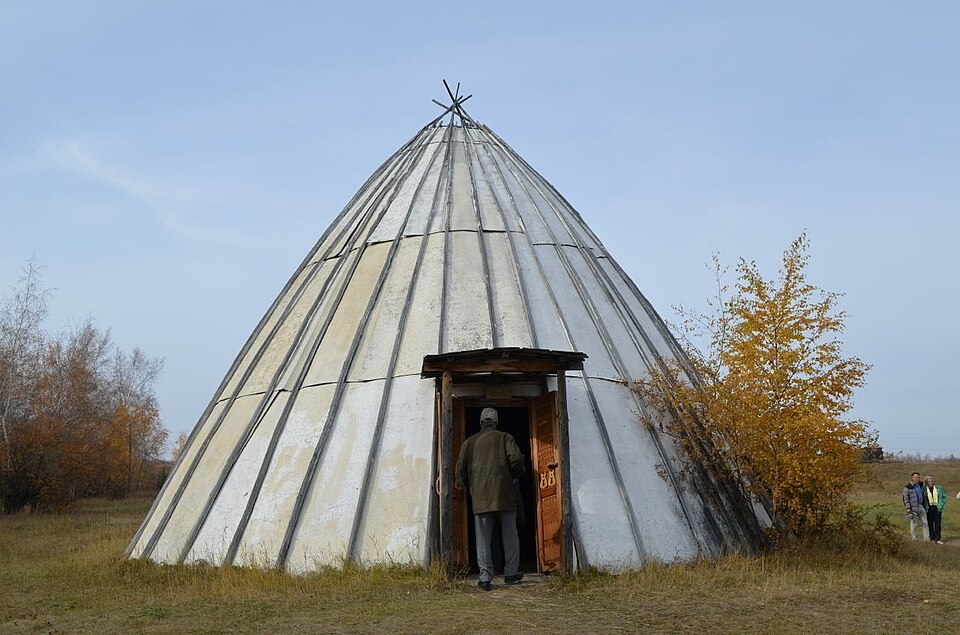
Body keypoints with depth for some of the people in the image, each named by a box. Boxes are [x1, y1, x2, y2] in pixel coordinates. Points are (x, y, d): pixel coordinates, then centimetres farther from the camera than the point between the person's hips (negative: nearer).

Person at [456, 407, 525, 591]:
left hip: (480, 495, 1)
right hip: (504, 493, -1)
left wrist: (469, 489, 20)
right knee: (509, 535, 11)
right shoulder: (505, 438, 6)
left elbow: (460, 470, 7)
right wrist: (514, 475, 10)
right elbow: (516, 459, -9)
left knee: (483, 538, 3)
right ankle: (511, 573, 15)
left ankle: (485, 578, 0)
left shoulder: (470, 442, 11)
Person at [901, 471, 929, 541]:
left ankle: (927, 539, 3)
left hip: (921, 507, 5)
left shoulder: (921, 485, 12)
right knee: (914, 524, 1)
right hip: (913, 508, -5)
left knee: (925, 523, 2)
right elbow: (905, 498, -8)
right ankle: (915, 539, 10)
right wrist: (908, 508, -15)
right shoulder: (907, 488, -6)